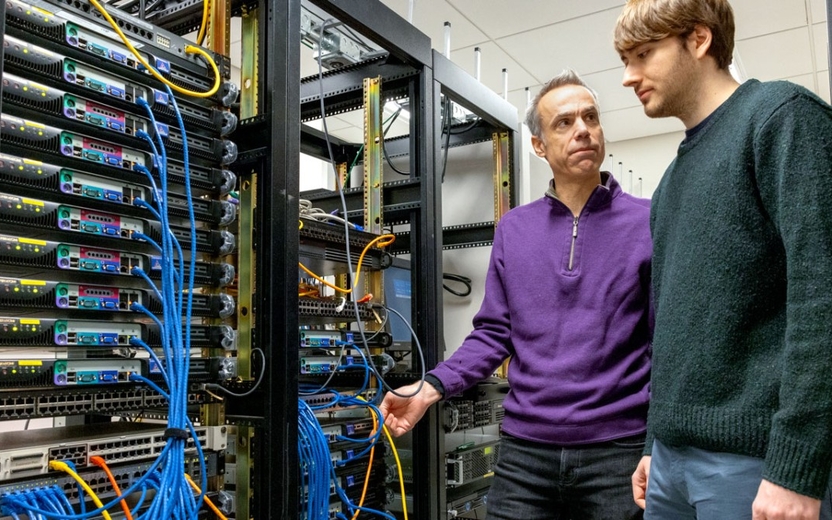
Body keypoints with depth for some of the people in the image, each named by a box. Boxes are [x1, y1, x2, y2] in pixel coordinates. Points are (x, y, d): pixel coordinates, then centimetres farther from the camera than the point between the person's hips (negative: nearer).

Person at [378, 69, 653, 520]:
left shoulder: (648, 223, -2)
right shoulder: (513, 229, 6)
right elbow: (495, 333, 6)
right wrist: (432, 387, -5)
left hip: (618, 448, -2)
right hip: (524, 448, 2)